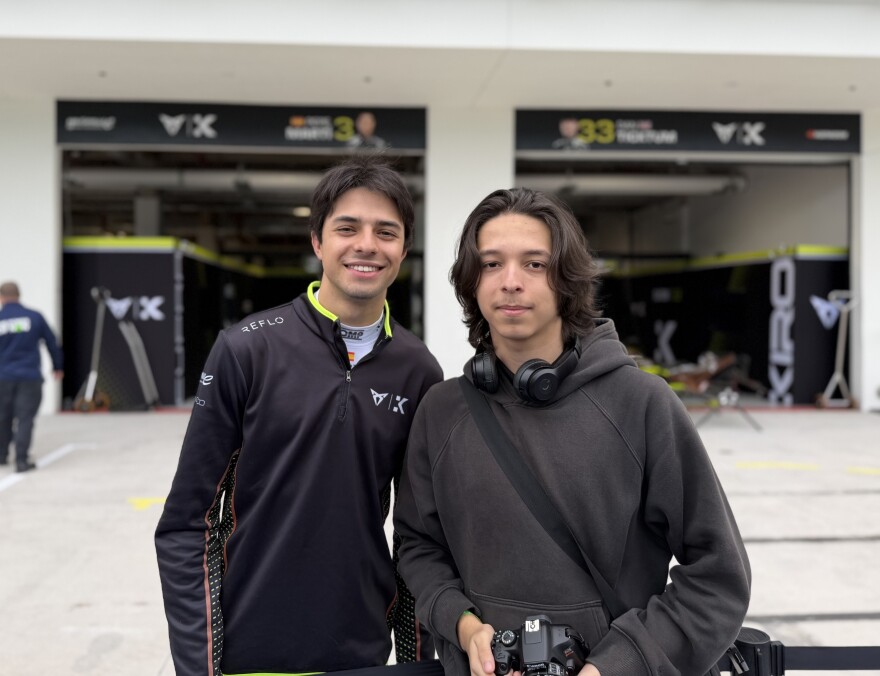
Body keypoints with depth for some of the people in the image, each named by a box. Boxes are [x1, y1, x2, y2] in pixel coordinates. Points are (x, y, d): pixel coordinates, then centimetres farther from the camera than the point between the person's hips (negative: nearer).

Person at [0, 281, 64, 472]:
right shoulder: (34, 317, -1)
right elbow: (51, 342, 6)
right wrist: (58, 367, 19)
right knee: (25, 418, 0)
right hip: (29, 377, -1)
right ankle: (21, 460, -6)